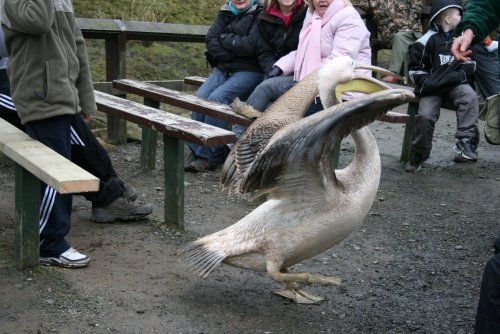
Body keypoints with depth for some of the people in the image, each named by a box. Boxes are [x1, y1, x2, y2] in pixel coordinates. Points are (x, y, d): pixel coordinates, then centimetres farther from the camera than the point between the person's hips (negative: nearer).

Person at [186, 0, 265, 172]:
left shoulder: (260, 14, -4)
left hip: (249, 71, -6)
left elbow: (252, 45, -18)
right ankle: (196, 150, -8)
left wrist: (225, 39, -5)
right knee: (200, 98, -16)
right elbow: (210, 39, 4)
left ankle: (210, 156, -18)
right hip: (223, 69, 6)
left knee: (217, 98, -26)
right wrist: (230, 56, -10)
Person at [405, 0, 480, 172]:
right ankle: (420, 153, 2)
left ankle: (466, 142, -28)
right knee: (425, 115, -20)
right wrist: (427, 82, -12)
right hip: (432, 86, -2)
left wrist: (460, 75, -4)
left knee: (469, 95, -29)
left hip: (456, 83, 2)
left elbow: (470, 64, 15)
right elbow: (415, 70, 2)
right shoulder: (427, 40, -3)